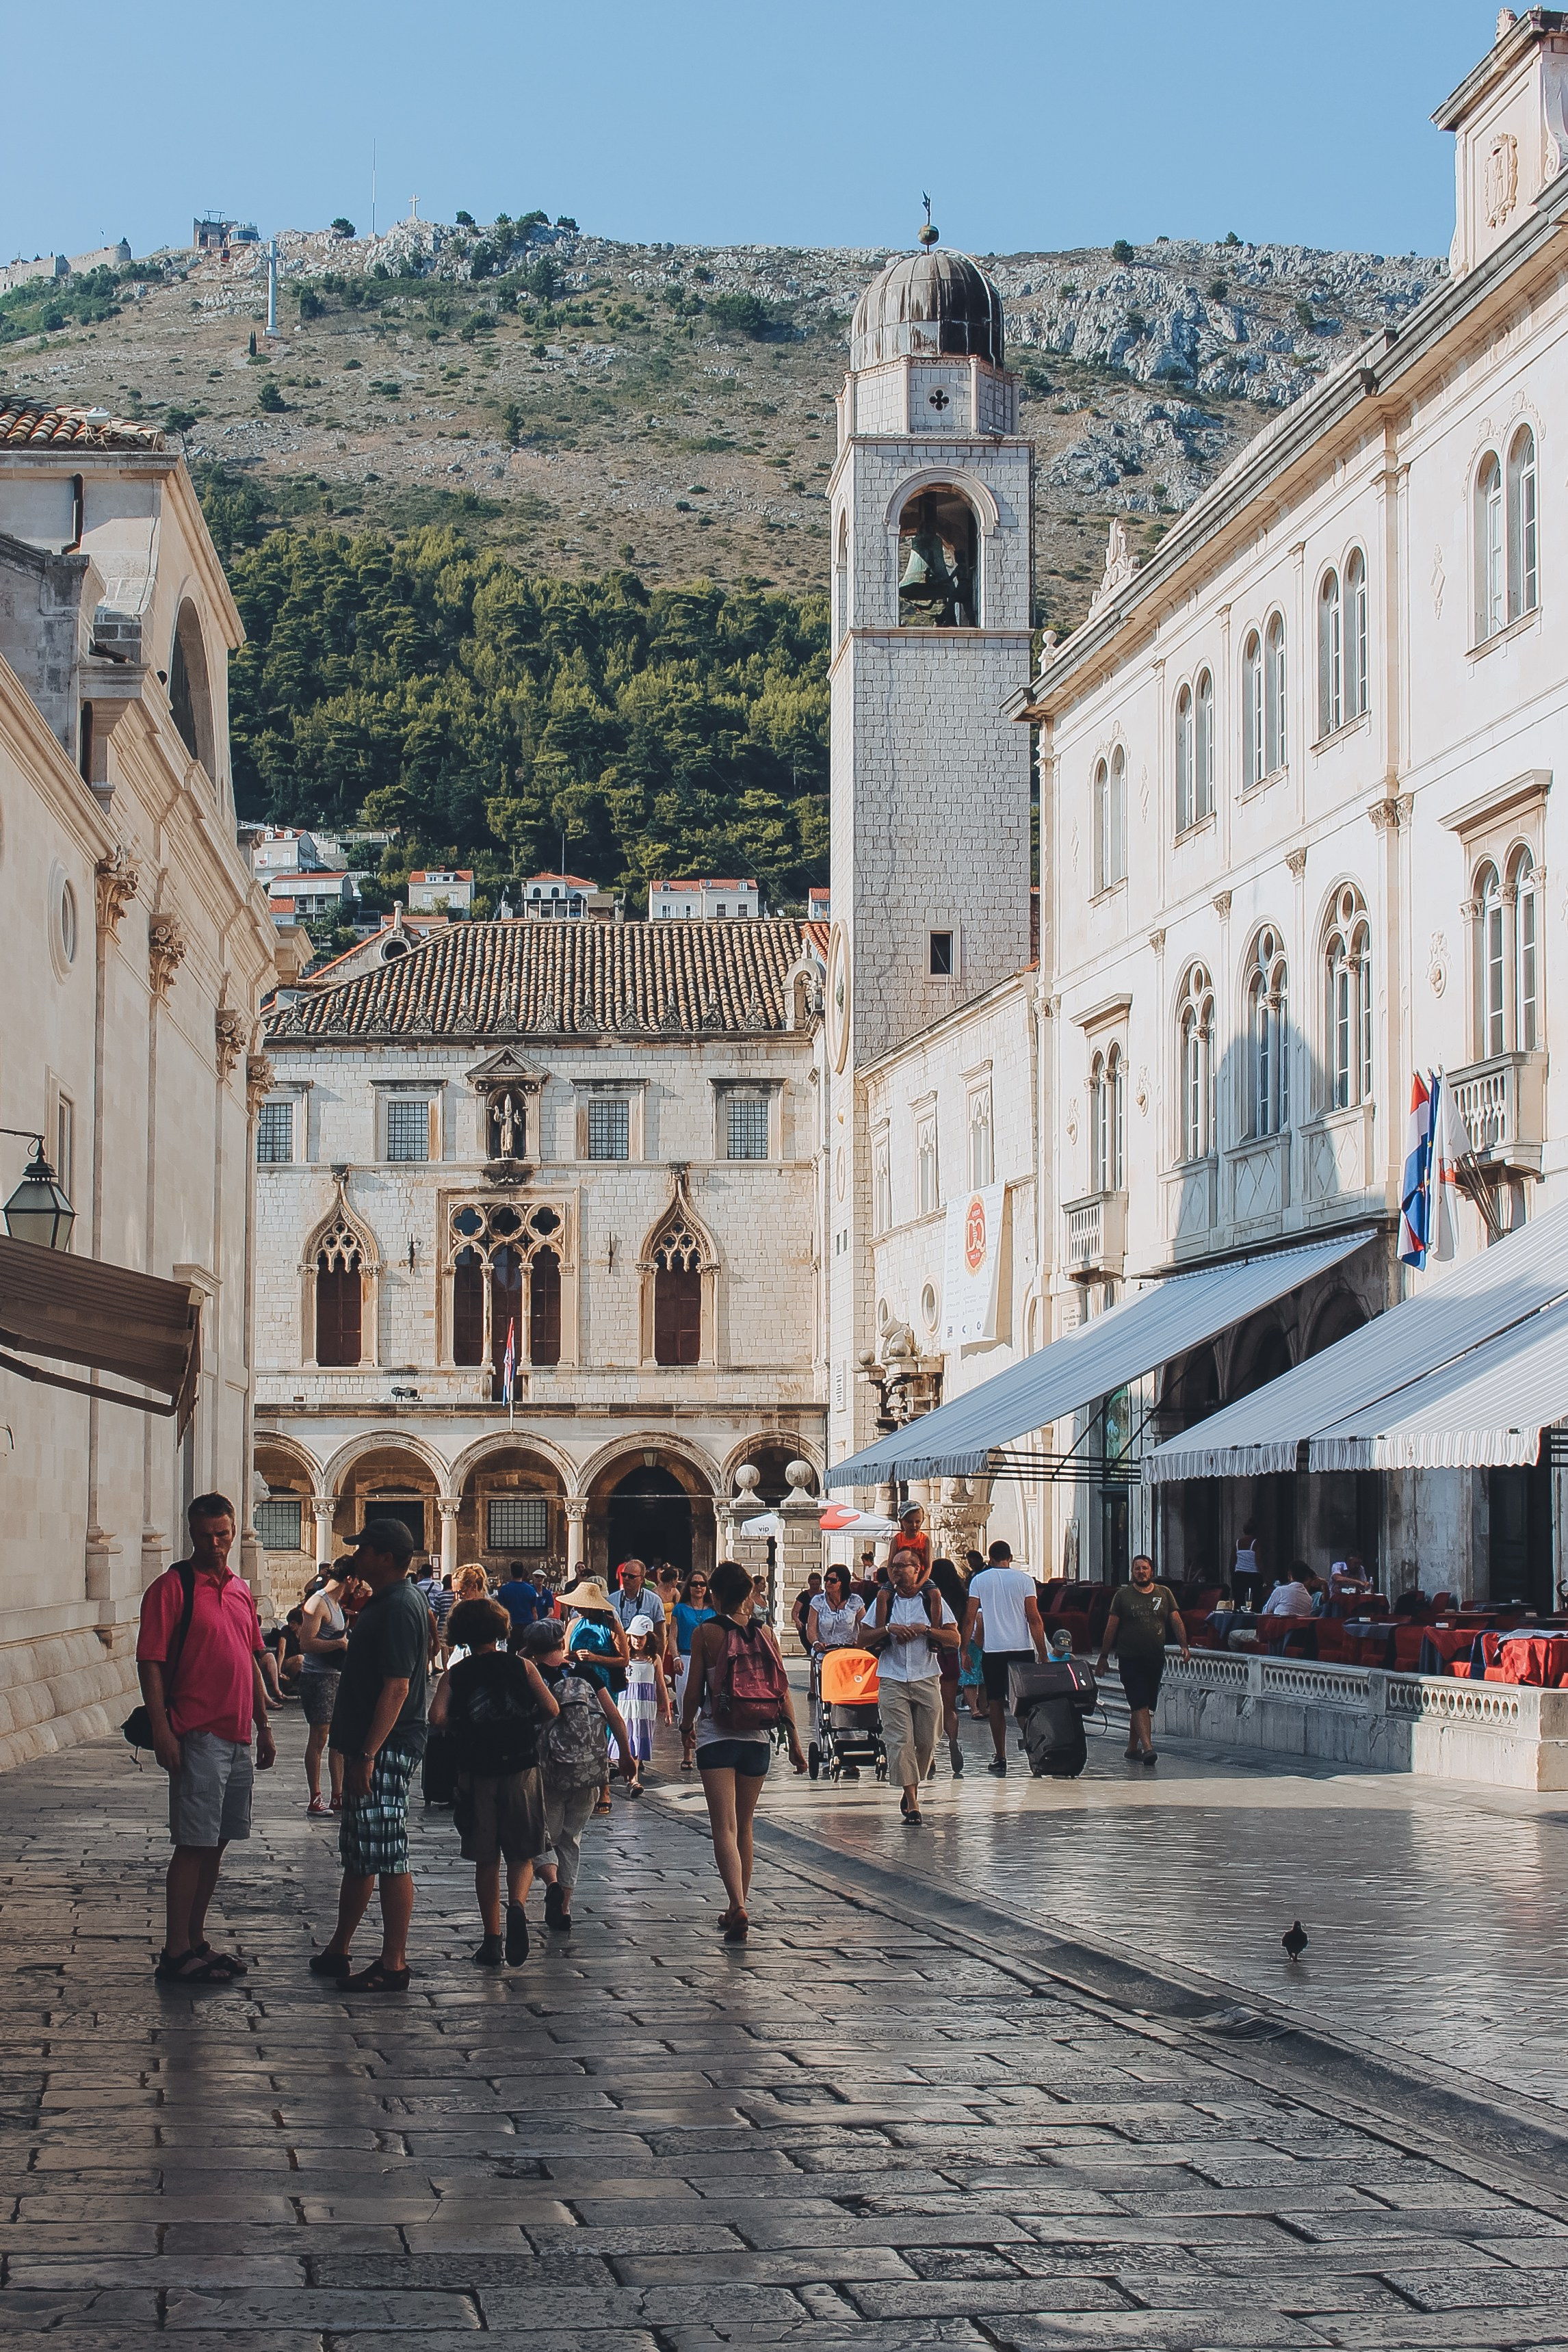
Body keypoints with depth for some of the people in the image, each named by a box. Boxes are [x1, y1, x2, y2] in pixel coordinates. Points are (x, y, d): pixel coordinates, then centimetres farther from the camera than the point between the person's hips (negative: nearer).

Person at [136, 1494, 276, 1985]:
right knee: (194, 1845, -7)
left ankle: (197, 1941, 19)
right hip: (197, 1737, -7)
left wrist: (263, 1727, 20)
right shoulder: (172, 1586, -7)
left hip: (238, 1738, 7)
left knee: (216, 1843, 11)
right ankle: (176, 1954, -3)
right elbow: (150, 1663, -12)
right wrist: (161, 1730, -19)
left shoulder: (240, 1589, 15)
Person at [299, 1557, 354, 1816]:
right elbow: (307, 1643, -22)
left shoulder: (337, 1604, 17)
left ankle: (338, 1797, 15)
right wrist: (340, 1643, -21)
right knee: (319, 1736, -6)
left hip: (336, 1676, 10)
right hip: (317, 1676, -9)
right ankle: (315, 1800, -2)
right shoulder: (318, 1604, -13)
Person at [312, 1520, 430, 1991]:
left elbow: (397, 1688, -23)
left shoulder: (400, 1608, -17)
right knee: (359, 1855, 16)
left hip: (386, 1750, -11)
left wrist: (367, 1755, -25)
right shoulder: (383, 1601, 16)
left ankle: (394, 1965, -2)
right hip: (369, 1747, 11)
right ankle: (337, 1953, 25)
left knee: (386, 1859, -6)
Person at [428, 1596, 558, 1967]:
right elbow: (552, 1710, -5)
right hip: (521, 1771, 0)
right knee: (521, 1854, 8)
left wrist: (462, 1731, 5)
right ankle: (517, 1905, -21)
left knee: (486, 1860, 10)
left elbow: (437, 1716, -14)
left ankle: (491, 1940, 9)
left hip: (477, 1773, 0)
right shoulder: (522, 1667, 2)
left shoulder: (454, 1676, 2)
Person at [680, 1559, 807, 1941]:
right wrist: (795, 1741, 8)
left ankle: (738, 1908, -26)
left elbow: (693, 1692, -5)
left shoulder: (705, 1634, -6)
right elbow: (782, 1691, 2)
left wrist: (686, 1725, 14)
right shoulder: (764, 1633, 3)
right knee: (744, 1827, 17)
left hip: (717, 1737, -4)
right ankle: (737, 1908, 24)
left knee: (724, 1827, -8)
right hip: (758, 1739, 4)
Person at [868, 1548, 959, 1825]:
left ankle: (912, 1788, 26)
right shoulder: (884, 1600, 8)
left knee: (926, 1741, 2)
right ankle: (912, 1802, -12)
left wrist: (925, 1629, -11)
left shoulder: (933, 1599, 5)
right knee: (900, 1740, -11)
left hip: (926, 1679, 0)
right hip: (893, 1680, 0)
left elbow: (955, 1639, 2)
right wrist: (889, 1629, -9)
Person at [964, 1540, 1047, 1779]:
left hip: (994, 1650, 0)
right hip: (1023, 1649, 0)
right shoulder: (1023, 1579, 1)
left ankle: (1000, 1758, 3)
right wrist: (1042, 1654, 0)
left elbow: (970, 1619, -2)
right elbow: (1035, 1619, -3)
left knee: (996, 1704, 5)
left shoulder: (980, 1580, 2)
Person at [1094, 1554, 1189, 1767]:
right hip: (1130, 1659, -3)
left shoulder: (1164, 1593, 9)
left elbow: (1176, 1620, 6)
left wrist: (1184, 1645, -8)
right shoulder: (1122, 1595, 2)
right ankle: (1147, 1747, -22)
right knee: (1140, 1704, -13)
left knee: (1145, 1706, 10)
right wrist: (1103, 1656, 2)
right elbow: (1111, 1627, 4)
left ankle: (1132, 1747, 21)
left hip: (1156, 1659, 3)